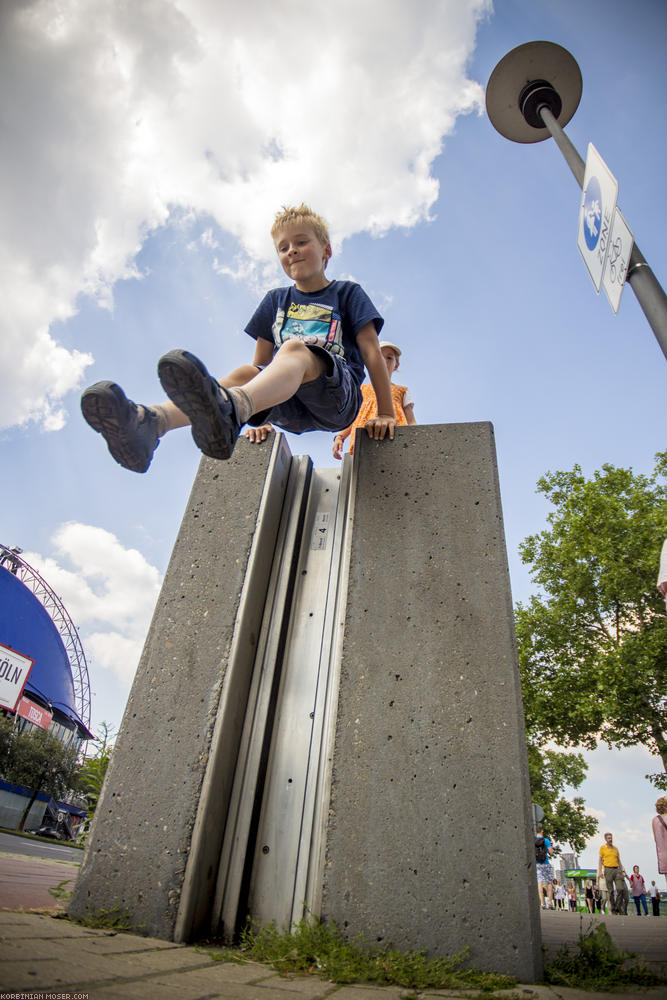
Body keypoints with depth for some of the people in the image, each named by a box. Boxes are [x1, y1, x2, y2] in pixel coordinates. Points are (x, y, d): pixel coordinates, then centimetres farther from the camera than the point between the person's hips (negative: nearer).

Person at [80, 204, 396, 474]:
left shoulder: (347, 293, 14)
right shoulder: (275, 300, 24)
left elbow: (372, 352, 4)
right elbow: (261, 363, 19)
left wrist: (386, 414, -4)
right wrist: (257, 416, 10)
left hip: (338, 395, -3)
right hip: (291, 408, 4)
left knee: (294, 349, -33)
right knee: (244, 374, -27)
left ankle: (229, 409, -68)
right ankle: (149, 422, -55)